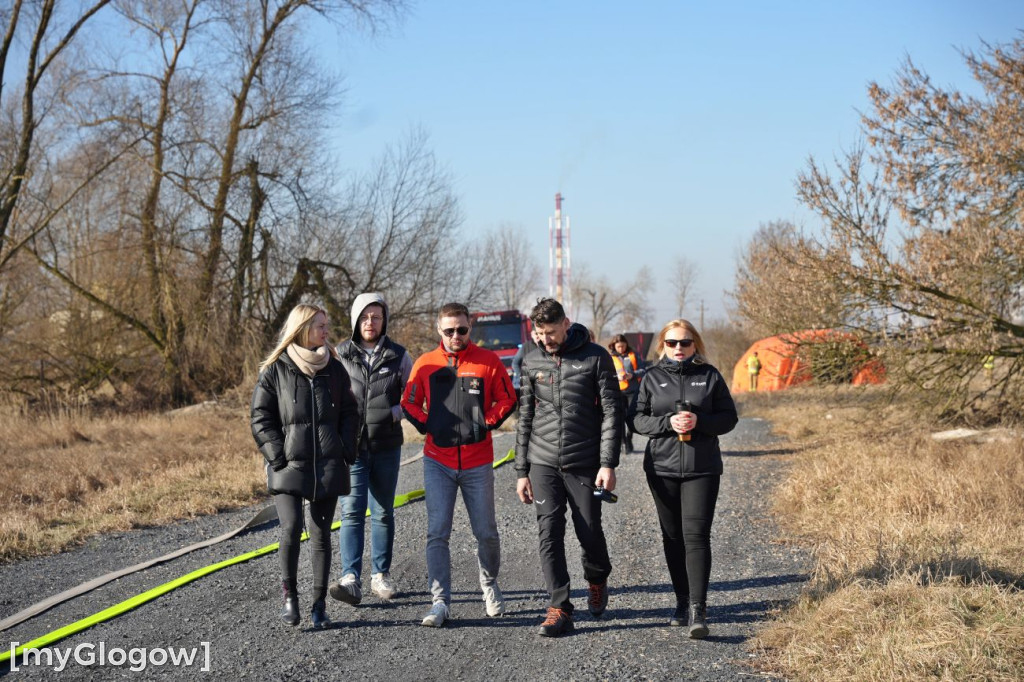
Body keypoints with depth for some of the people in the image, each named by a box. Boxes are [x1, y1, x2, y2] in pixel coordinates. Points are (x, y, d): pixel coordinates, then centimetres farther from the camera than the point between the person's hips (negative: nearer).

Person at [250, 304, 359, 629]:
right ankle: (289, 596, 4)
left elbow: (349, 413, 14)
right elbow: (260, 417, -1)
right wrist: (278, 456, -10)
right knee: (291, 528, -14)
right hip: (289, 465, -3)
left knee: (321, 534, 5)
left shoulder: (334, 368, 10)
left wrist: (346, 452, 1)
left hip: (328, 466, 3)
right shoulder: (275, 370, 0)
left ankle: (319, 604, 12)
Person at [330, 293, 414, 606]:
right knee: (351, 512, -11)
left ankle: (381, 575, 21)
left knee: (383, 513, 10)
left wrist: (394, 413, -7)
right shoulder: (340, 355, 1)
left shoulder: (398, 356, 3)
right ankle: (350, 579, -17)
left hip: (386, 447, 1)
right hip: (351, 447, -1)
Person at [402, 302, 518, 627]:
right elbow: (409, 402, 13)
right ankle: (440, 601, -3)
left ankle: (489, 584, 32)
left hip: (477, 462, 0)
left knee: (486, 532, 7)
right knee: (437, 533, -5)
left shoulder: (488, 361, -1)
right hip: (437, 460, 1)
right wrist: (427, 426, -1)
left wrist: (487, 423, -4)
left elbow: (507, 399, 7)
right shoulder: (425, 363, 2)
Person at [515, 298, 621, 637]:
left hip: (584, 464, -2)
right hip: (543, 464, 3)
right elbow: (525, 418, 12)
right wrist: (522, 471, 9)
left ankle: (597, 581, 34)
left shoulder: (595, 357, -3)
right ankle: (559, 608, -1)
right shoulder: (532, 362, 8)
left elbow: (611, 412, -5)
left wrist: (608, 463, -12)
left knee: (589, 532, 3)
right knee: (550, 533, -5)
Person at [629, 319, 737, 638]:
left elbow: (728, 417, 4)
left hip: (702, 468, -2)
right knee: (672, 538, 9)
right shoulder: (652, 378, 6)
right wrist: (668, 422, -14)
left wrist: (699, 421, -14)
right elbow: (637, 418, 3)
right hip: (662, 468, 2)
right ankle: (683, 602, 22)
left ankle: (698, 610, -14)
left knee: (696, 535, -11)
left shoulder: (709, 375, 4)